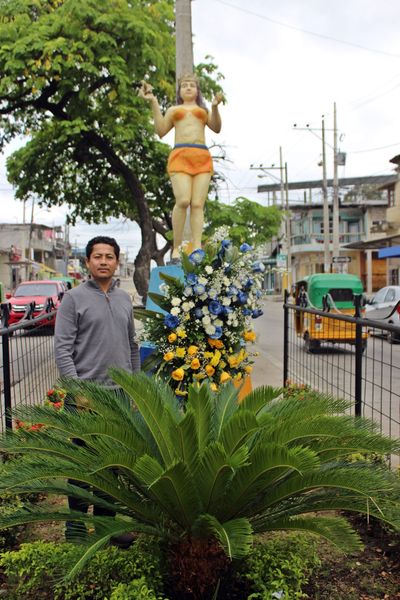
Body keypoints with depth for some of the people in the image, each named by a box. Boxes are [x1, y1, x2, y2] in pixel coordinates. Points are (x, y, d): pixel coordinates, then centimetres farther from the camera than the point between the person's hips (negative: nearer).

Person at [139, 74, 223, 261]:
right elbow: (161, 131, 11)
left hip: (202, 157, 1)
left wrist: (215, 107, -4)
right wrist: (154, 103, 10)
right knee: (183, 201, -22)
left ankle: (197, 249, -19)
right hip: (180, 156, -1)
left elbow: (216, 128, 10)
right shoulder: (173, 109, 26)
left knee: (198, 204, -12)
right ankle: (176, 247, -15)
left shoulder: (203, 110, 27)